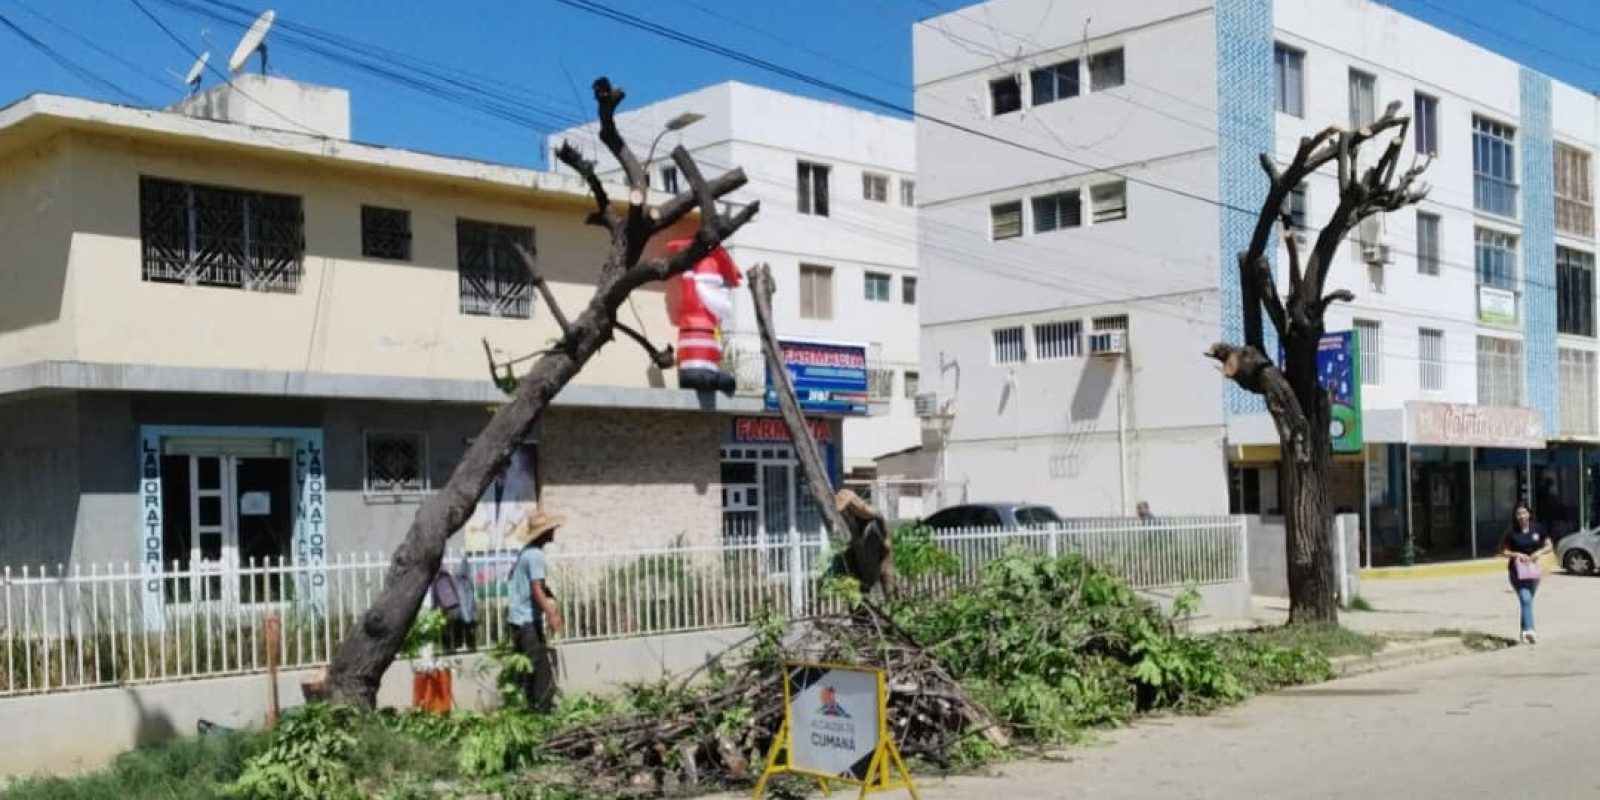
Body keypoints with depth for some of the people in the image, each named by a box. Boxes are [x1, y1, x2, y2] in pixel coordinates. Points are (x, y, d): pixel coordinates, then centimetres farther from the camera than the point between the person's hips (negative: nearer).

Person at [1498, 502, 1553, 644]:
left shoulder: (1537, 529, 2)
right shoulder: (1511, 533, -5)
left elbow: (1549, 547, 7)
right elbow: (1503, 552, -1)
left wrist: (1540, 552, -13)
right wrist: (1517, 555, -18)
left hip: (1532, 570, 4)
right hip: (1517, 571, -4)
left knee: (1527, 601, 13)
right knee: (1525, 600, -19)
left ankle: (1525, 632, 22)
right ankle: (1529, 630, -31)